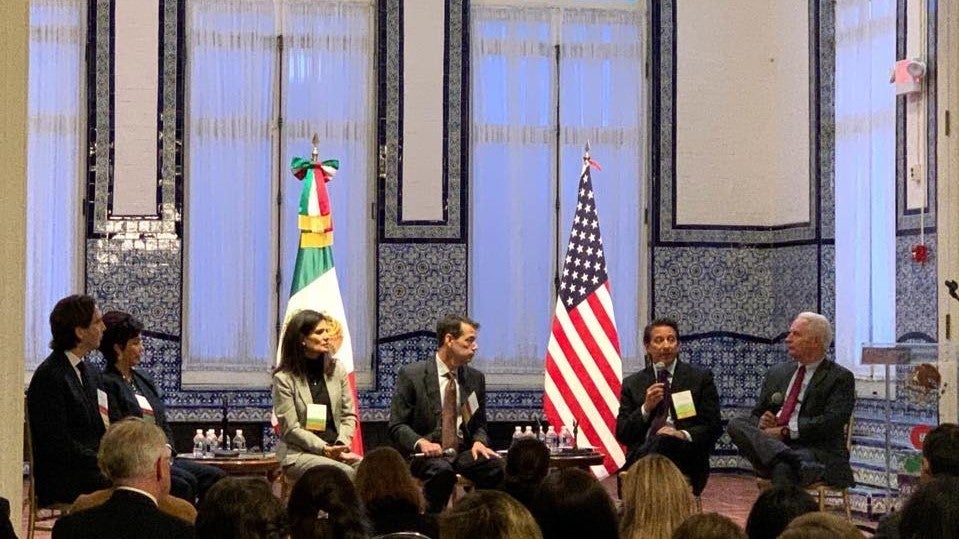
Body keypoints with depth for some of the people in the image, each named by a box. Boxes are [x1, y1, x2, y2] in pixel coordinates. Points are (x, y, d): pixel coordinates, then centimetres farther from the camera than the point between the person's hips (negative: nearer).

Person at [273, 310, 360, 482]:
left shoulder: (337, 370, 11)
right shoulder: (284, 378, -3)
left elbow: (349, 415, 11)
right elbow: (291, 428, -8)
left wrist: (341, 445, -8)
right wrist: (325, 449, -18)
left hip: (337, 450, 4)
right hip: (298, 453, -4)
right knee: (346, 473, -32)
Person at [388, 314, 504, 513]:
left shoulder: (475, 378, 12)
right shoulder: (411, 375, -2)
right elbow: (397, 426, -3)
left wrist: (479, 442, -5)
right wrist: (421, 442, -23)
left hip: (463, 451, 4)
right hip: (426, 452, -4)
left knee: (497, 465, -27)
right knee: (442, 470, -37)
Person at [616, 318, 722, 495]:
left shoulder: (700, 378, 13)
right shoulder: (632, 384, 18)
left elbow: (714, 427, 7)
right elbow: (622, 434, 12)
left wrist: (685, 435, -13)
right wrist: (646, 409, -5)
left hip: (686, 457, -1)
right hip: (642, 454, 1)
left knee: (664, 441, -36)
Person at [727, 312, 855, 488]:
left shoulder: (840, 378, 4)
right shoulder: (777, 373, 23)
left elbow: (831, 422, -11)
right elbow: (757, 415, 24)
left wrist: (786, 431, -17)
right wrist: (761, 422, -1)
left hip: (816, 450, -6)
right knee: (735, 424, -25)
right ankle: (797, 462, -44)